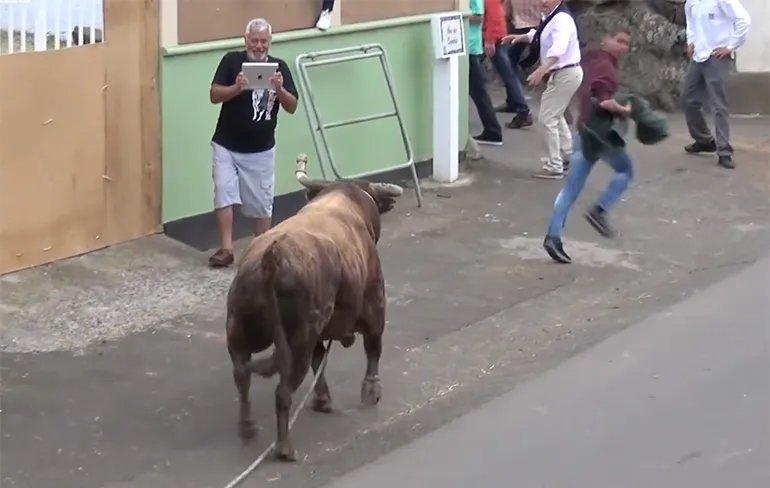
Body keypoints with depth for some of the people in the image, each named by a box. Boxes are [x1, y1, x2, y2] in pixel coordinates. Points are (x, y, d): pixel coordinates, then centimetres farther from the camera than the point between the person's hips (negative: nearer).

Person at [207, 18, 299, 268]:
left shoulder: (279, 66, -2)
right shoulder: (232, 60, -6)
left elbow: (292, 107, -4)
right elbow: (214, 95, -12)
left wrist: (279, 89, -24)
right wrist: (236, 87, -29)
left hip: (261, 148, 1)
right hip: (226, 145, -1)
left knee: (261, 202, 7)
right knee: (224, 194, -10)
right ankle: (226, 248, -5)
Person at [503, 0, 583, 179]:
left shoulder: (562, 19, -24)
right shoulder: (553, 17, 10)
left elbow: (559, 47, -41)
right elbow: (541, 35, 30)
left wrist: (542, 70, -52)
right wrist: (520, 37, 15)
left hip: (566, 75, -11)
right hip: (561, 73, 11)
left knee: (547, 118, -8)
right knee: (555, 115, 26)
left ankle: (554, 167, -1)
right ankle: (568, 156, 39)